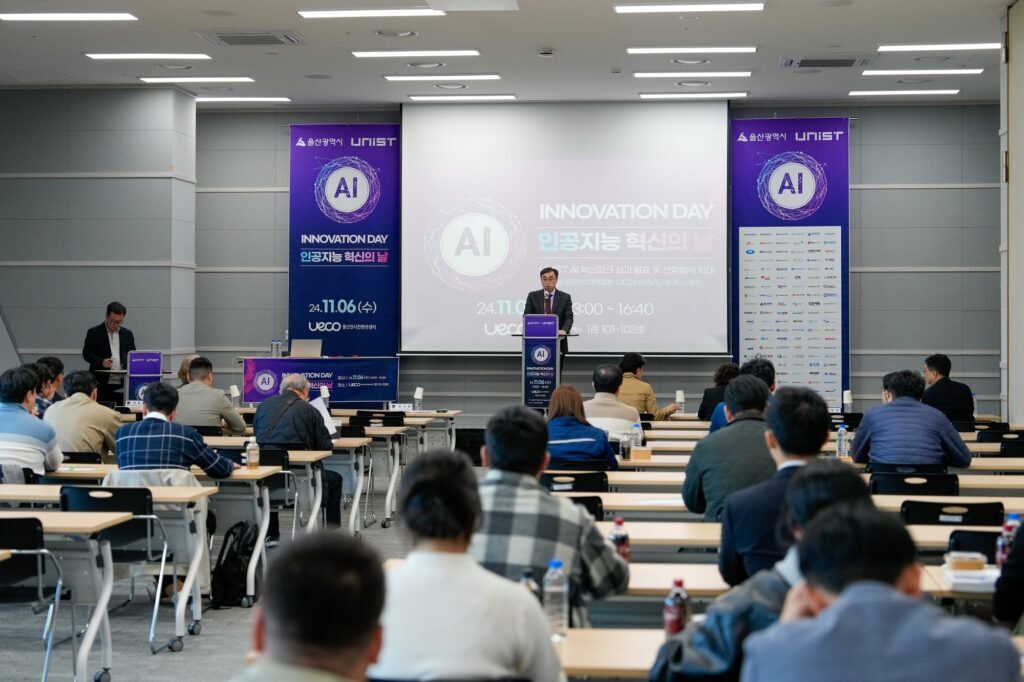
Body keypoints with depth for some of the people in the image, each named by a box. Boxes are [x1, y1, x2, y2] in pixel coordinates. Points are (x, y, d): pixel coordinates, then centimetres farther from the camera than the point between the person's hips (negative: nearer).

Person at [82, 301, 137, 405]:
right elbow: (86, 354, 1)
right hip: (102, 384, -3)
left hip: (122, 384, 3)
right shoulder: (94, 333, 3)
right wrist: (101, 362, -17)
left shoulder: (127, 334, 13)